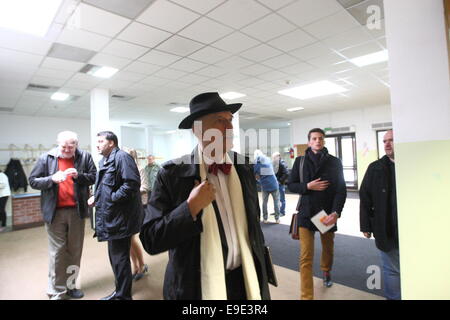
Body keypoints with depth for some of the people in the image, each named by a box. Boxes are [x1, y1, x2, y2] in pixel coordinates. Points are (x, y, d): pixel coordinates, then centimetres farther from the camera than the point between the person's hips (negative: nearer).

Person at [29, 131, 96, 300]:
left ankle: (70, 285, 28)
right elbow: (33, 181, 2)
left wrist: (78, 176, -17)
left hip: (76, 211, 2)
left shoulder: (84, 157, 1)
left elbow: (94, 177, 1)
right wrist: (52, 179, -15)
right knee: (57, 251, 4)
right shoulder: (46, 158, 0)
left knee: (75, 250, 11)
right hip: (55, 212, -1)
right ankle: (56, 291, 17)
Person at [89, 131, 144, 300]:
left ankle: (123, 295, 19)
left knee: (120, 258, 2)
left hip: (121, 217, -10)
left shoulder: (122, 157, -15)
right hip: (112, 217, 10)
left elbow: (132, 183, -25)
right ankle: (120, 292, 37)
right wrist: (96, 197, 7)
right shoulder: (104, 161, 16)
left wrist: (112, 198, -20)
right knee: (115, 256, 20)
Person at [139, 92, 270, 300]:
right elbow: (150, 240, -13)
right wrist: (191, 207, -25)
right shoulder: (172, 174, -15)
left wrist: (259, 275, 14)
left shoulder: (244, 167, -3)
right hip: (197, 286, -3)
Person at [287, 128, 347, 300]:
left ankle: (326, 271, 55)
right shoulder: (300, 161, 0)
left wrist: (336, 212, -18)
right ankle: (306, 296, 4)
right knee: (306, 257, -6)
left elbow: (341, 189, -5)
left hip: (328, 214, 2)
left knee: (328, 249, 23)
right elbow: (291, 185, 2)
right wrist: (308, 186, -16)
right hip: (306, 213, -1)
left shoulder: (334, 162, -1)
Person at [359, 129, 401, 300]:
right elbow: (365, 198, 0)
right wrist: (366, 226, -2)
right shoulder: (375, 168, 0)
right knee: (392, 270, 10)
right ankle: (393, 297, 28)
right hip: (387, 230, 0)